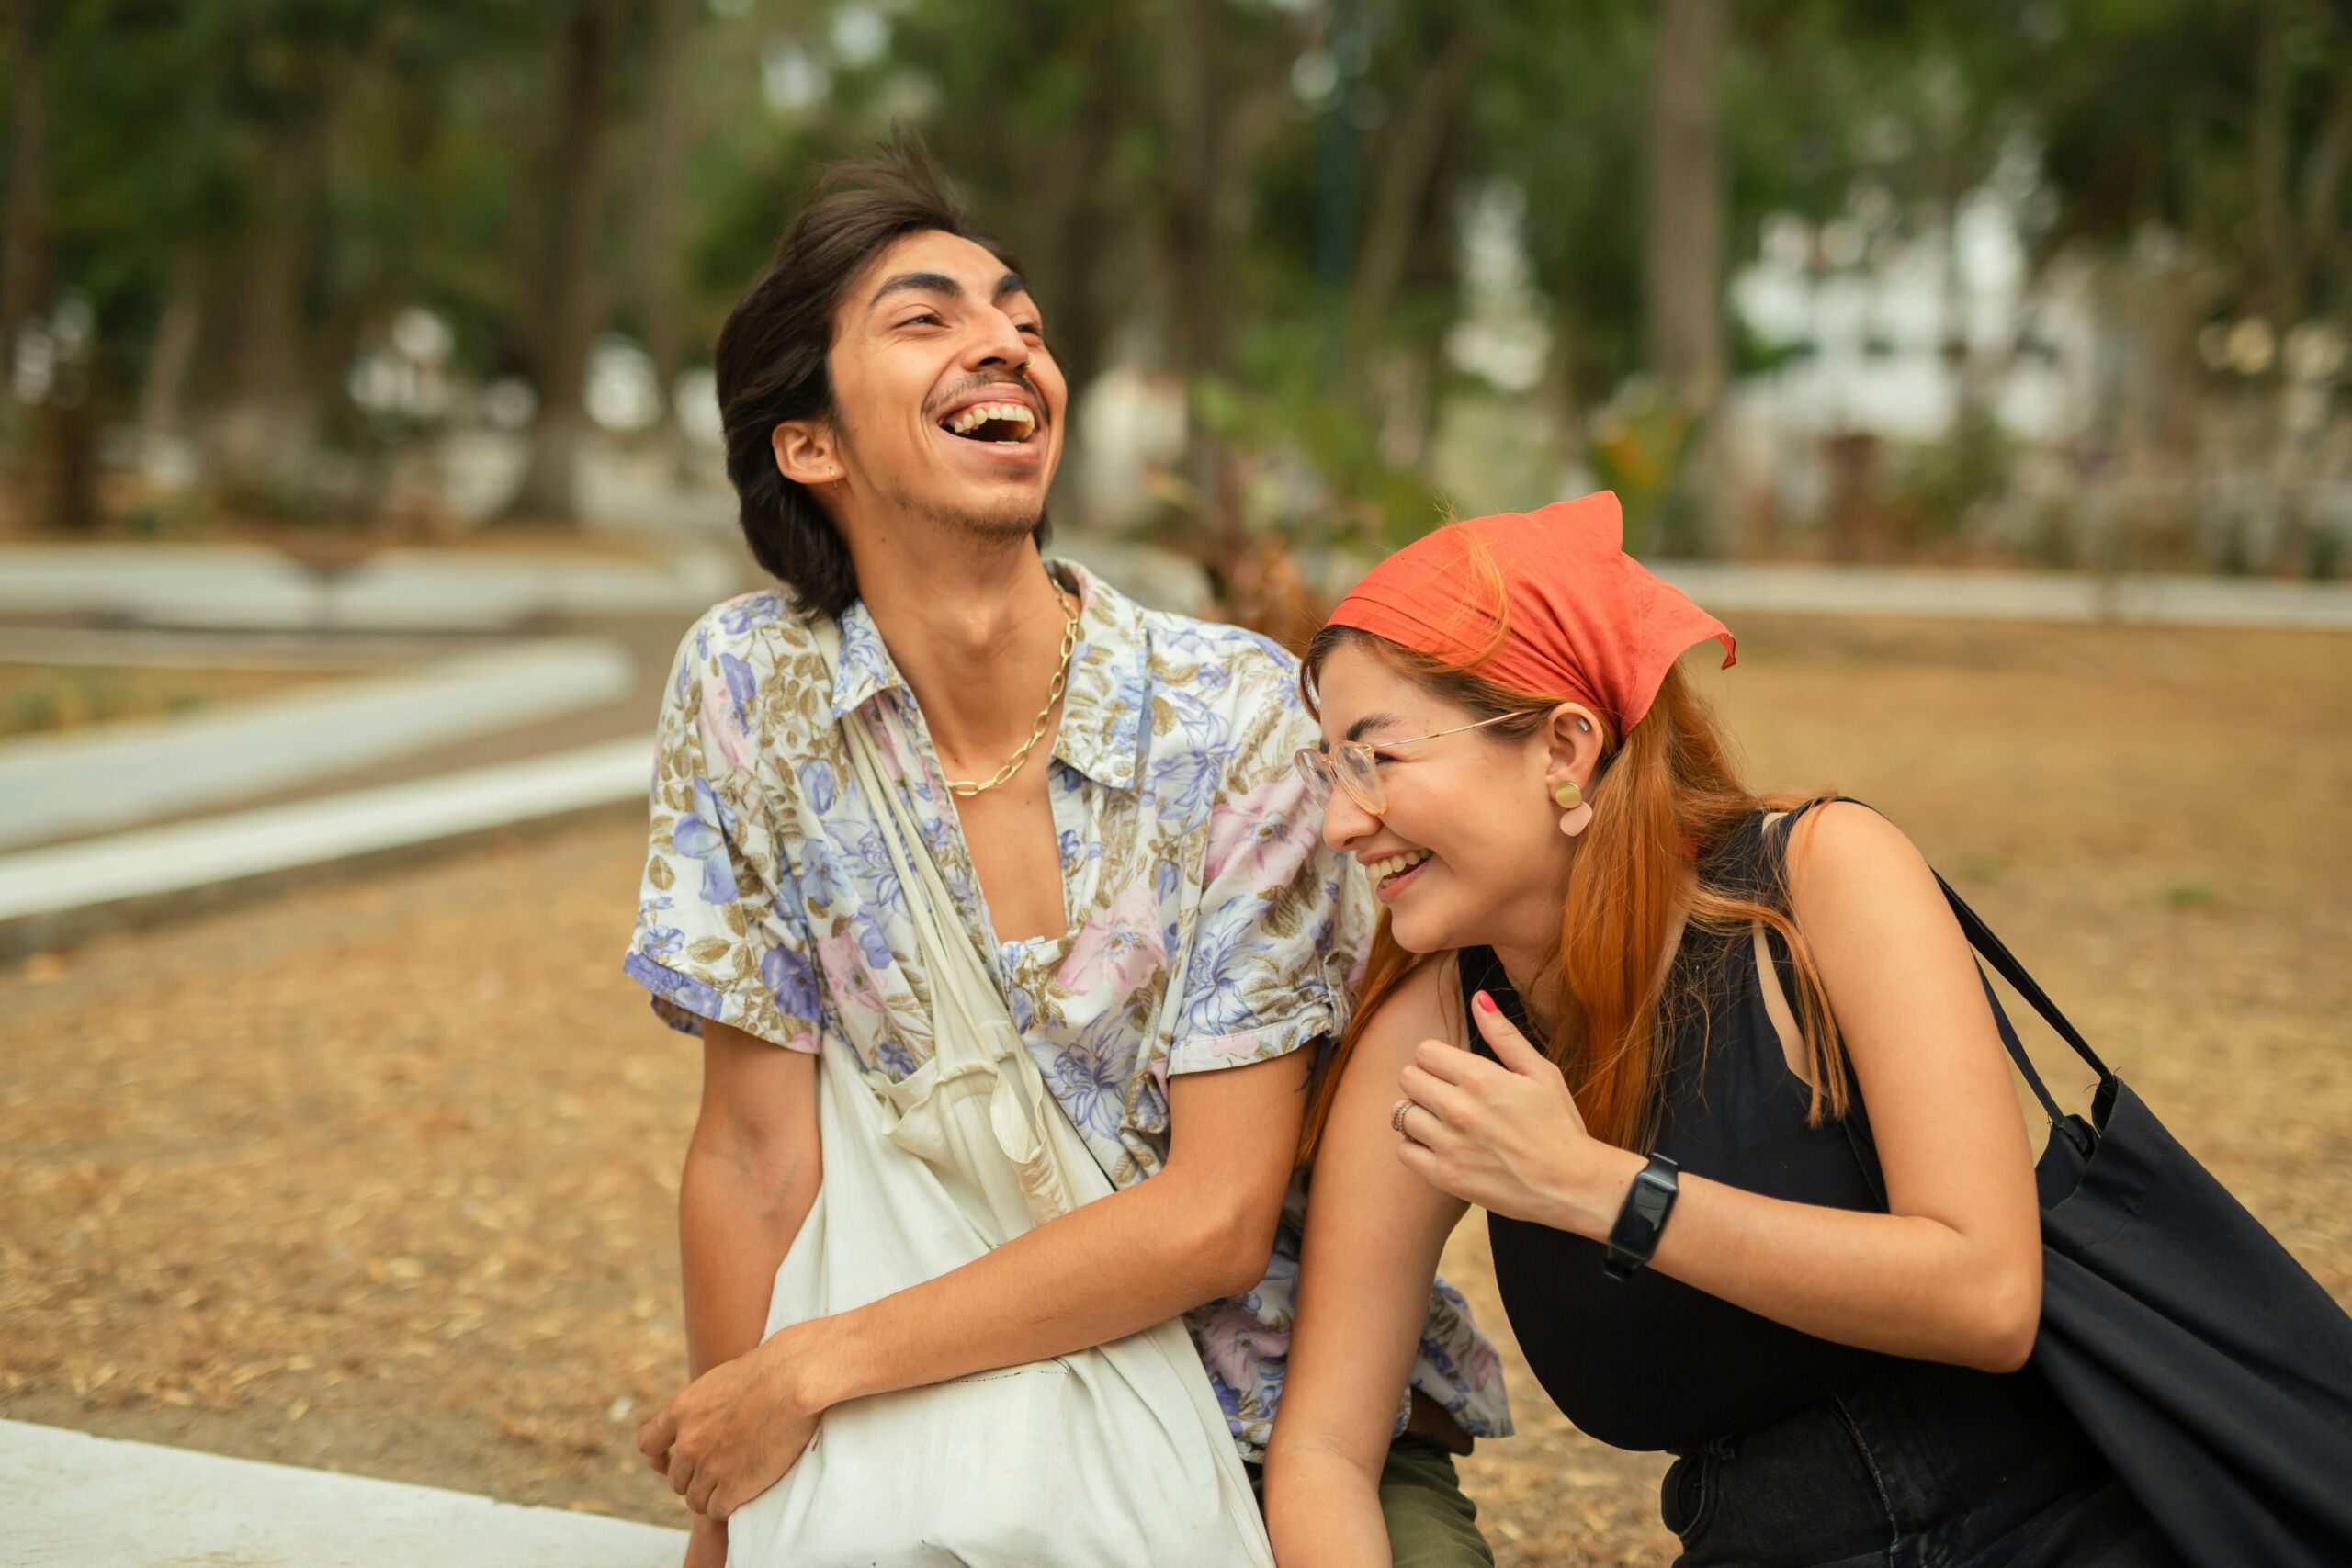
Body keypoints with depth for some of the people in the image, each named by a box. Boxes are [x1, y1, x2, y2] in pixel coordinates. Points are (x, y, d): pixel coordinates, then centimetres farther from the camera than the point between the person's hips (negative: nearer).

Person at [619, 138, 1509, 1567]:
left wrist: (807, 1373, -15)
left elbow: (1216, 1220, -14)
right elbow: (758, 1160, -3)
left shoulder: (1238, 713, -12)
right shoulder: (749, 691, -5)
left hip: (1287, 1441, -1)